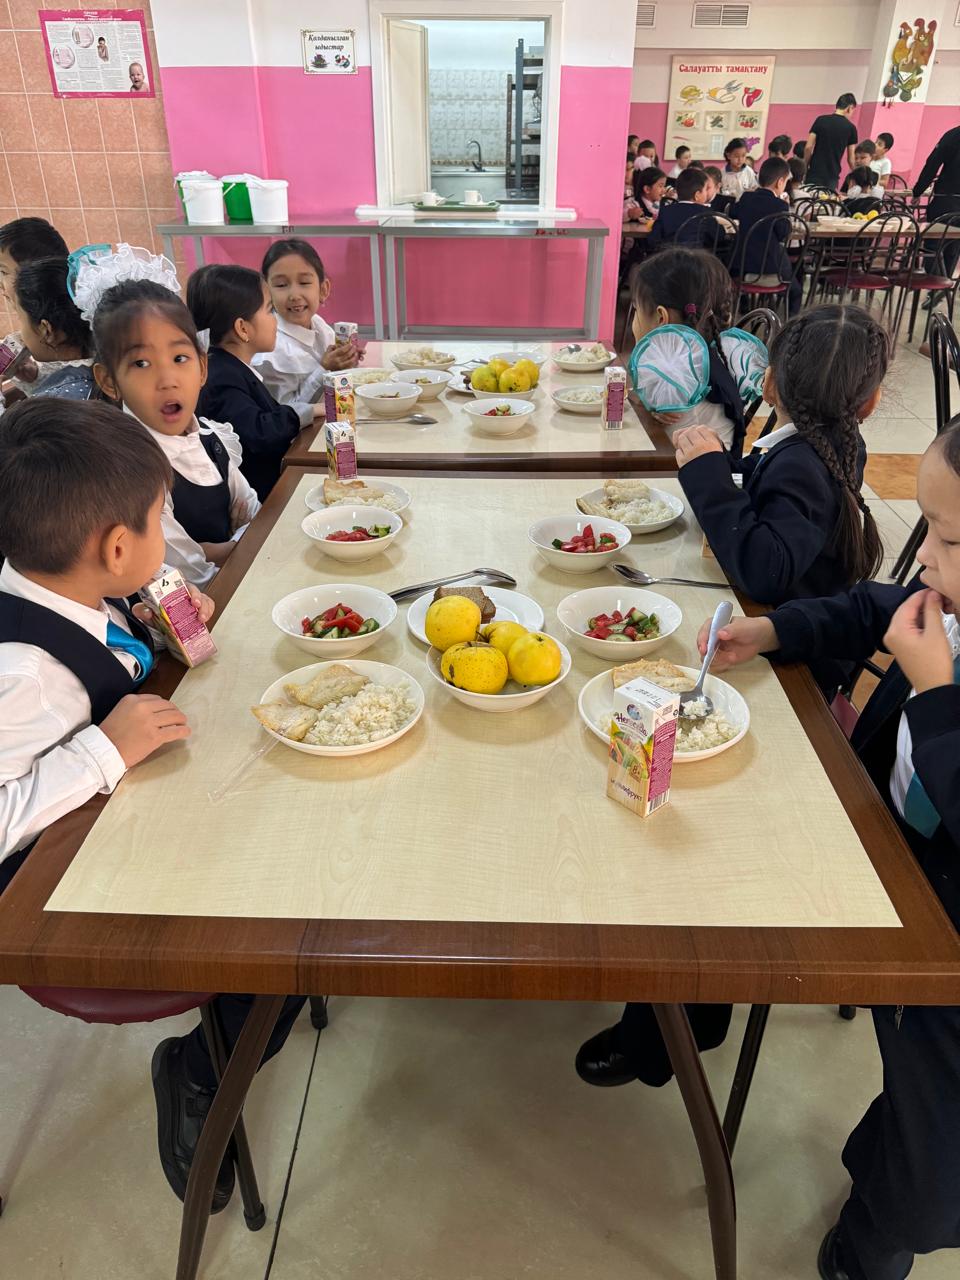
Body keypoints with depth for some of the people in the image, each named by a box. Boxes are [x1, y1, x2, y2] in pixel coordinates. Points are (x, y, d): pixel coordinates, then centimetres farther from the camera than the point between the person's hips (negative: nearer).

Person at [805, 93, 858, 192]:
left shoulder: (820, 120, 1)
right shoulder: (850, 128, 2)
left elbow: (808, 148, -4)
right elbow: (851, 159, 3)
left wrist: (805, 167, 7)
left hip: (814, 174, 0)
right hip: (832, 176, 0)